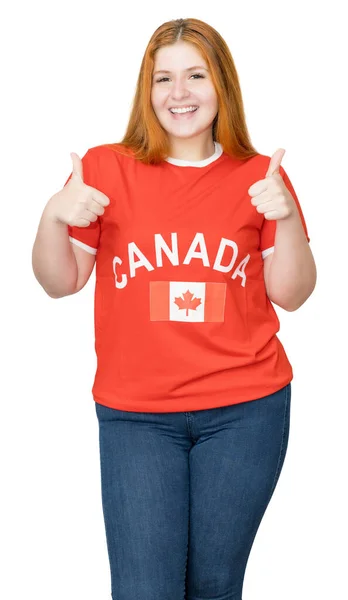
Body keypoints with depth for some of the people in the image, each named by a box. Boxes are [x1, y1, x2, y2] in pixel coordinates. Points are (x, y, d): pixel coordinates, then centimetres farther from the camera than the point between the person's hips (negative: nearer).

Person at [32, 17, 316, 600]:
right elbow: (60, 283, 4)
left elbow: (291, 296, 3)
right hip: (135, 414, -1)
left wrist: (286, 217, -13)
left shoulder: (259, 176, 2)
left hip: (246, 410, 1)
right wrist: (53, 218, -15)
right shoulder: (105, 168, 0)